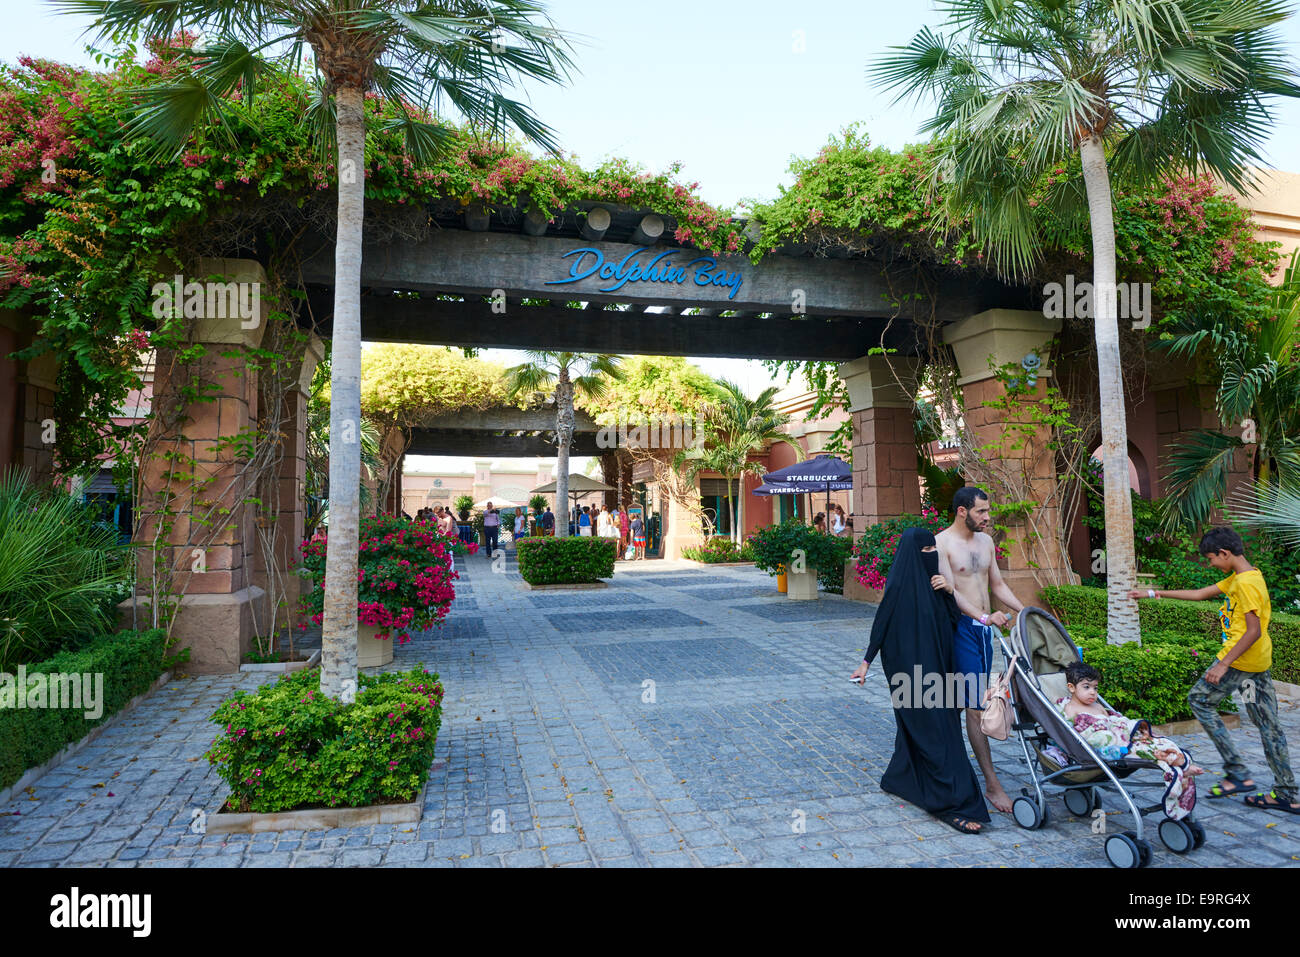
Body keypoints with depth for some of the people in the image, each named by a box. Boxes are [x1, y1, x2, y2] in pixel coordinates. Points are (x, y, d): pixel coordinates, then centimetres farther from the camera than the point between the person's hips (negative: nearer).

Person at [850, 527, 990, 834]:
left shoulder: (932, 580, 8)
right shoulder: (899, 585, -15)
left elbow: (953, 619, 11)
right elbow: (881, 624, -10)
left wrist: (948, 591, -6)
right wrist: (866, 662, -9)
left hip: (934, 665, 8)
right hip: (911, 668, -8)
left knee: (916, 728, 17)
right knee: (933, 730, -7)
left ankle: (900, 778, 33)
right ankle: (951, 803, -2)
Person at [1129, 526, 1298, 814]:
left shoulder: (1245, 583, -18)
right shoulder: (1236, 579, 11)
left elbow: (1253, 631, -23)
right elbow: (1199, 594, 19)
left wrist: (1224, 664, -23)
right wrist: (1154, 593, 19)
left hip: (1239, 661, -9)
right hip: (1260, 663, 9)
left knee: (1200, 699, 5)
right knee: (1268, 726, 11)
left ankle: (1237, 772, 5)